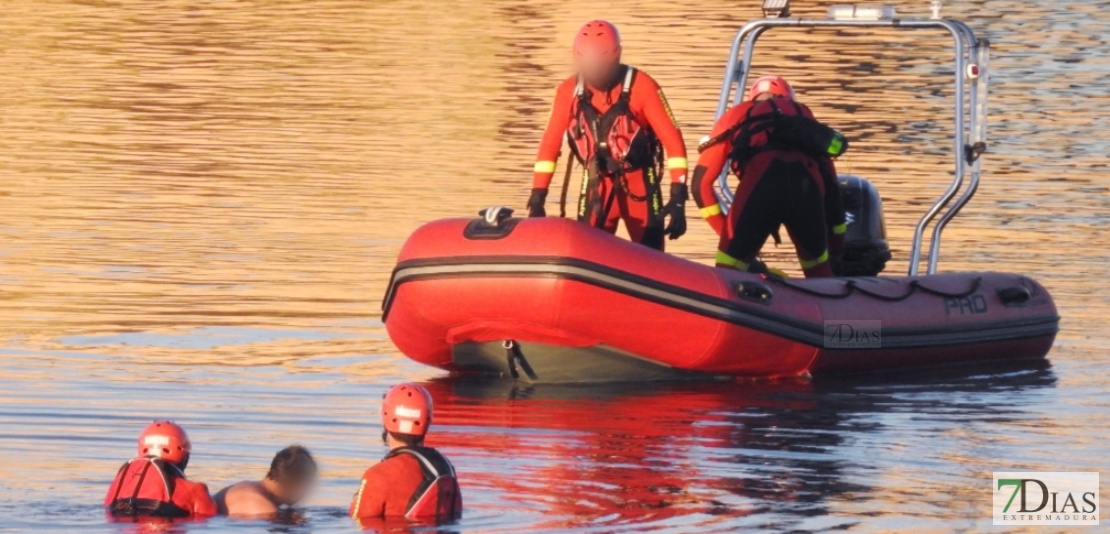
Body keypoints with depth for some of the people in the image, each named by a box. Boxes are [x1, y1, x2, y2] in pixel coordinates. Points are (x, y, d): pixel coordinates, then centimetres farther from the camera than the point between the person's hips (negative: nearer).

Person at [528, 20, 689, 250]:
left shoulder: (640, 86, -14)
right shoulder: (569, 90, -4)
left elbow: (672, 140, -14)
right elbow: (550, 143, 1)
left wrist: (678, 198, -21)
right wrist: (537, 200, -4)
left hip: (639, 184, -3)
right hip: (598, 185, 3)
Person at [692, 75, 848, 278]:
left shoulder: (736, 115, 35)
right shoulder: (804, 116, 39)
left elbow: (701, 183, 27)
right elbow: (831, 184, 38)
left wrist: (729, 237, 31)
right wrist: (836, 245, 44)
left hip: (761, 179, -2)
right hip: (806, 182, 2)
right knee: (818, 271, 22)